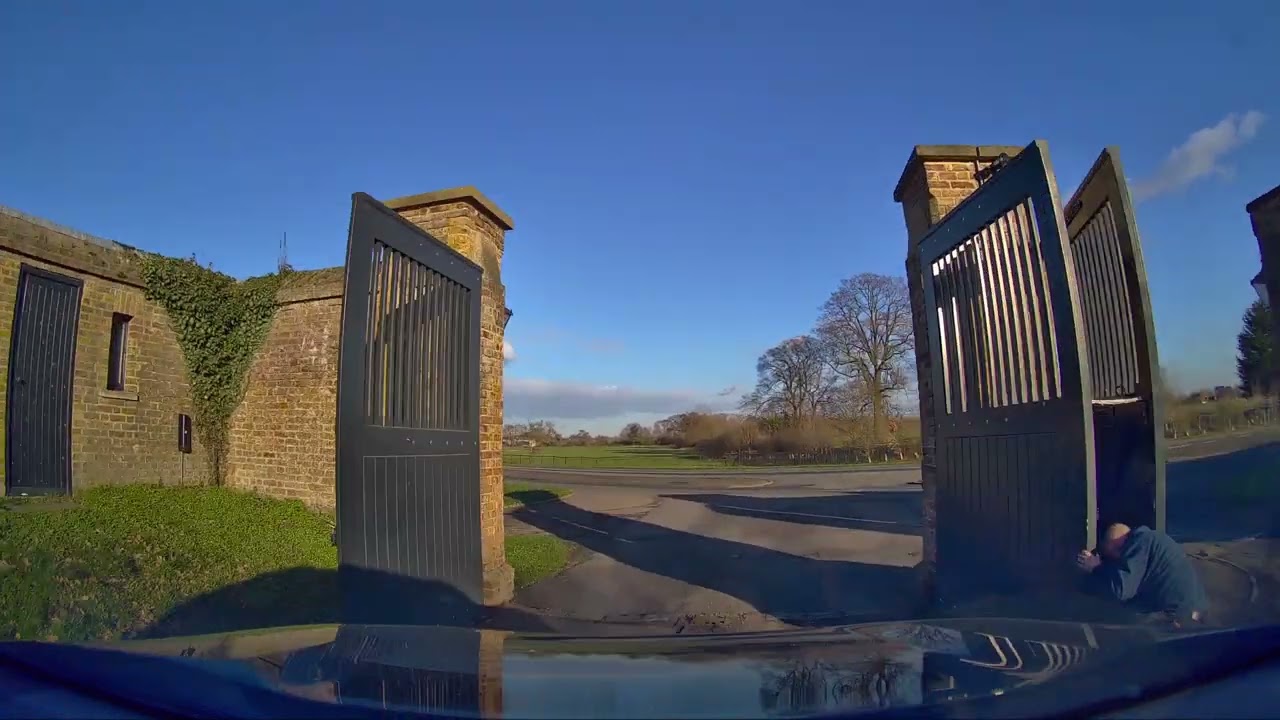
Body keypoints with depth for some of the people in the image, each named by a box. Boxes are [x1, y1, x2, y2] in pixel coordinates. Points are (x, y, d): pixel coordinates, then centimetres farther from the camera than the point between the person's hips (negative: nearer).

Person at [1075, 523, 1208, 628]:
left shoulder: (1140, 541, -13)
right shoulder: (1148, 540, 18)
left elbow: (1121, 589, -21)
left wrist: (1095, 569, -6)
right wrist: (1100, 568, 7)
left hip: (1179, 616, -10)